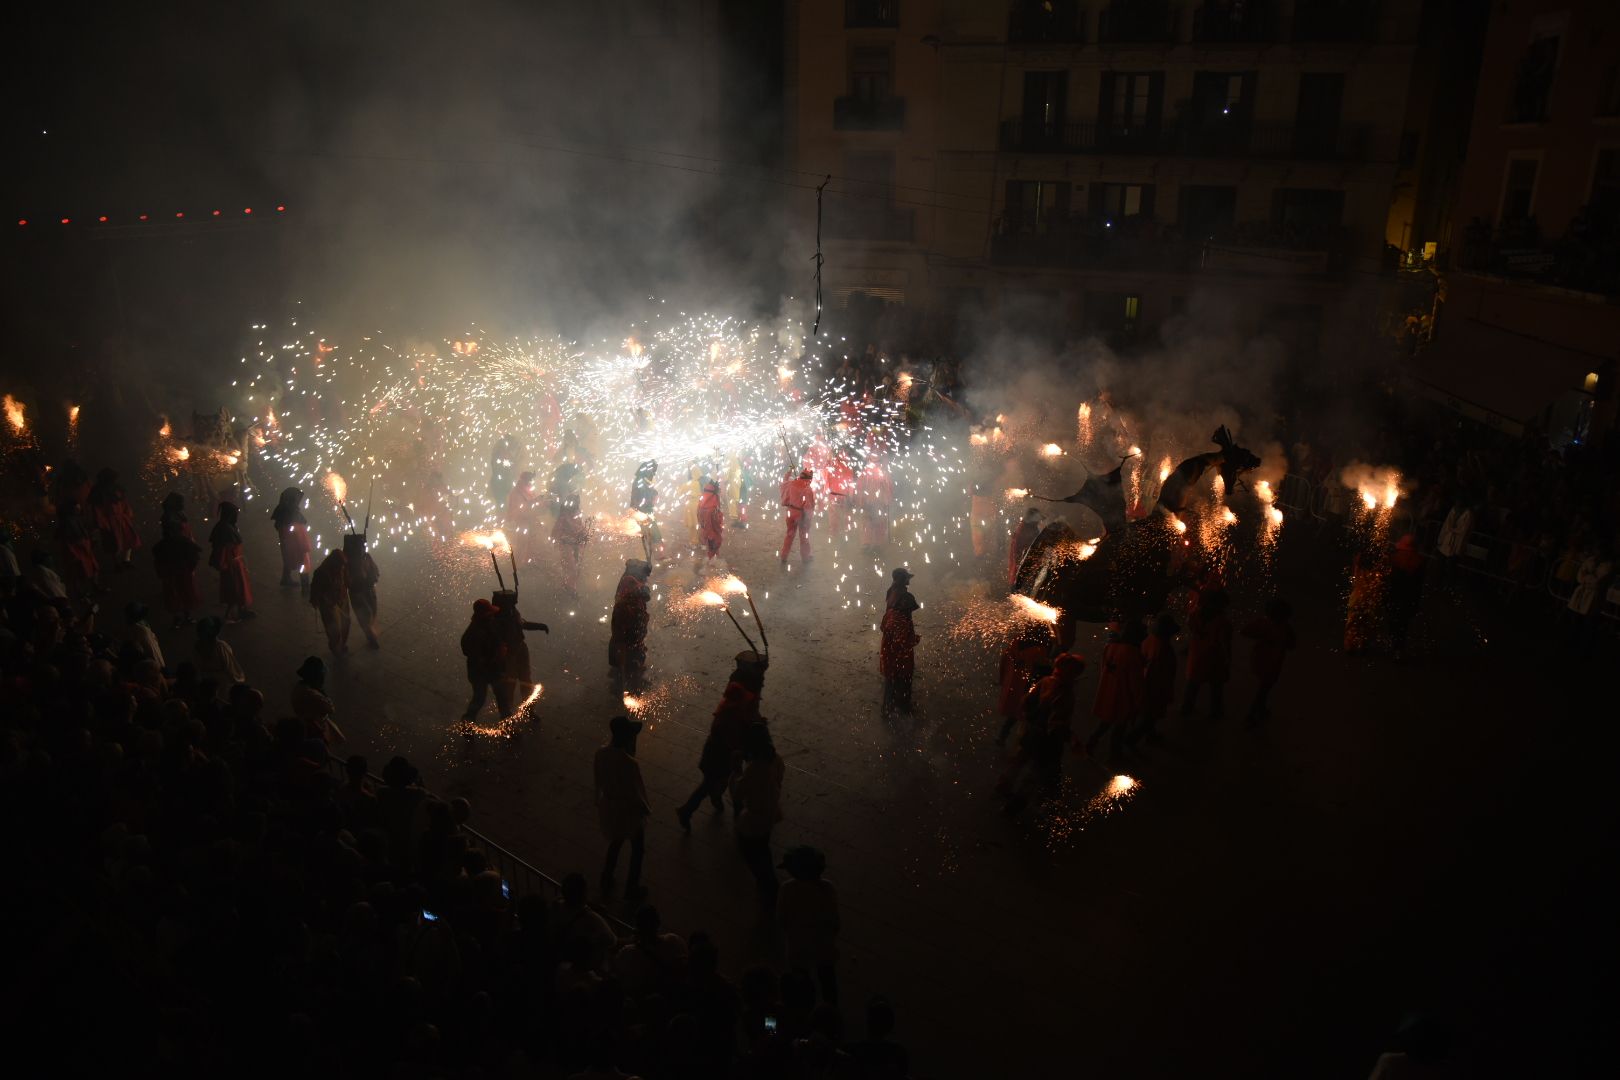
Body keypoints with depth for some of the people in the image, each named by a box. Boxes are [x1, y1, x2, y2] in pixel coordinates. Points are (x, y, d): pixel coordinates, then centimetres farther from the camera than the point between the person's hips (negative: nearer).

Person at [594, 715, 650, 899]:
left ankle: (606, 881, 47)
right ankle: (631, 889, 37)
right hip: (629, 811, -5)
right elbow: (637, 794, -23)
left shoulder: (601, 754, -17)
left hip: (608, 806, 6)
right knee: (638, 849, 22)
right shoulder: (630, 764, -35)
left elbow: (599, 782, -2)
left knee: (615, 842, 32)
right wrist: (647, 809, -4)